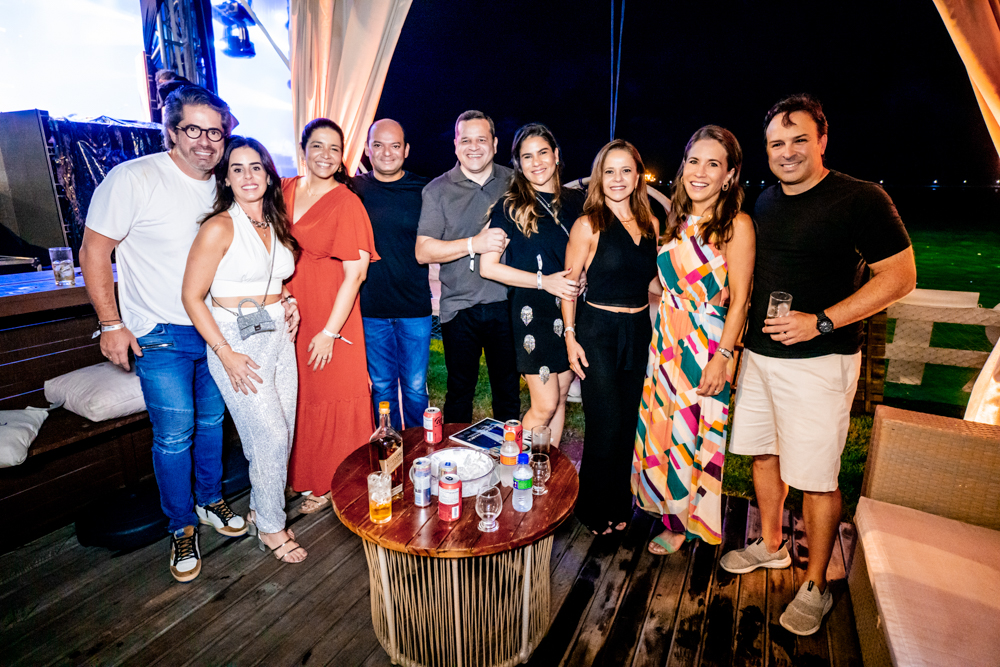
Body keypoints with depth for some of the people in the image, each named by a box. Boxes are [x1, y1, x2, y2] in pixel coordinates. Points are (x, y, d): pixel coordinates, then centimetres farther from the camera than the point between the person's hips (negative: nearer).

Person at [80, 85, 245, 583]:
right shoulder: (133, 178, -12)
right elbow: (94, 252, -9)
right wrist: (111, 324, -12)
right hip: (160, 335, -5)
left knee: (212, 421, 16)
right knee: (174, 435, -1)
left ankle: (210, 501, 37)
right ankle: (182, 529, 20)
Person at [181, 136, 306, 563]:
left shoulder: (275, 224, 10)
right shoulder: (219, 227, -11)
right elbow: (191, 297, -12)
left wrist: (288, 302, 7)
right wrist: (226, 354, -16)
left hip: (278, 335, 7)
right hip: (238, 339, -7)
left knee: (283, 432, 10)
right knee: (271, 434, -3)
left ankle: (261, 510, 32)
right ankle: (270, 527, 18)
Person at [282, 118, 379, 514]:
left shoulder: (347, 203, -10)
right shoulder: (284, 191, 6)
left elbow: (354, 274, -13)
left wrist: (330, 332, -15)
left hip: (332, 320, -5)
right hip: (289, 315, 5)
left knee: (331, 399, 6)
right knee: (296, 399, 14)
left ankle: (330, 483, 25)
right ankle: (301, 476, 35)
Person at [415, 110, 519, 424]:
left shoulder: (513, 182, 6)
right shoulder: (437, 190, 1)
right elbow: (423, 251, -7)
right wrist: (474, 244, -18)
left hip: (506, 304, 2)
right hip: (459, 307, -1)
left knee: (508, 389, 12)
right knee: (460, 390, 9)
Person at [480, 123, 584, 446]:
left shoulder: (575, 200, 9)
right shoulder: (510, 207, -4)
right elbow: (488, 267, -9)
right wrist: (543, 280, -15)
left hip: (570, 310, 5)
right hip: (532, 311, -5)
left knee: (560, 396, 12)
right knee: (545, 405, -5)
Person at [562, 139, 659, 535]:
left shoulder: (651, 224, 9)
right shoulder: (588, 225, -7)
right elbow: (569, 284, -5)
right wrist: (570, 336, -11)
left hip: (639, 331, 5)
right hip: (598, 330, -5)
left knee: (628, 423, 13)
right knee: (605, 426, -1)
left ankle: (619, 506, 32)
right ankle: (595, 512, 21)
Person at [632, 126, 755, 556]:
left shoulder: (736, 224, -10)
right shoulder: (678, 222, 9)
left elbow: (739, 299, -12)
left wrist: (722, 357, -17)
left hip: (706, 344, -6)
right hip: (666, 340, 6)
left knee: (695, 433, 6)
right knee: (663, 426, 14)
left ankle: (691, 520, 29)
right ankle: (674, 515, 36)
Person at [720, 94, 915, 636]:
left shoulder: (861, 199, -9)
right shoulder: (764, 202, 10)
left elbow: (900, 276, -10)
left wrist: (821, 322, -19)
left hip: (818, 361, -6)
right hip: (759, 354, 7)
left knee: (816, 477, 2)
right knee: (763, 453, 16)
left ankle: (816, 586, 21)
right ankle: (770, 545, 37)